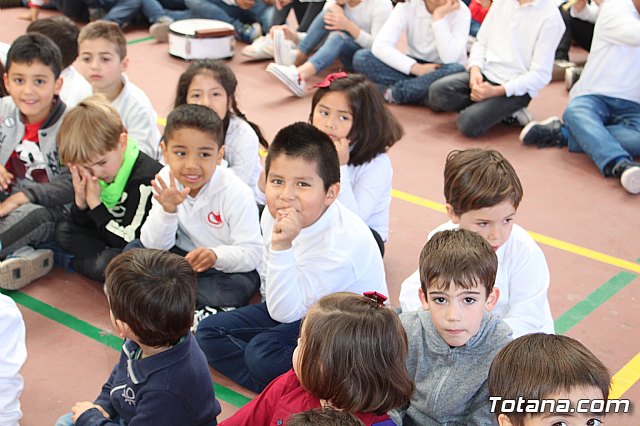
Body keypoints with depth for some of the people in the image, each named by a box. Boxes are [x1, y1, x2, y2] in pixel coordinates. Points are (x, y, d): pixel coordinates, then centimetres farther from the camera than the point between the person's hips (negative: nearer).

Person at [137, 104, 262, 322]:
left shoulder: (235, 193, -21)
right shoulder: (166, 182, -11)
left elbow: (252, 253, -23)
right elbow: (154, 245, -12)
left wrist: (217, 255, -43)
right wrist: (167, 210, -31)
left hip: (227, 266, -4)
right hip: (183, 257, 5)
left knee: (238, 287, -35)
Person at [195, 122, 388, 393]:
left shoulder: (340, 242, -32)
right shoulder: (273, 215, -10)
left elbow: (285, 311, -31)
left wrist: (282, 246, -39)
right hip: (299, 309, 9)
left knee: (263, 352, -30)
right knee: (209, 332, -1)